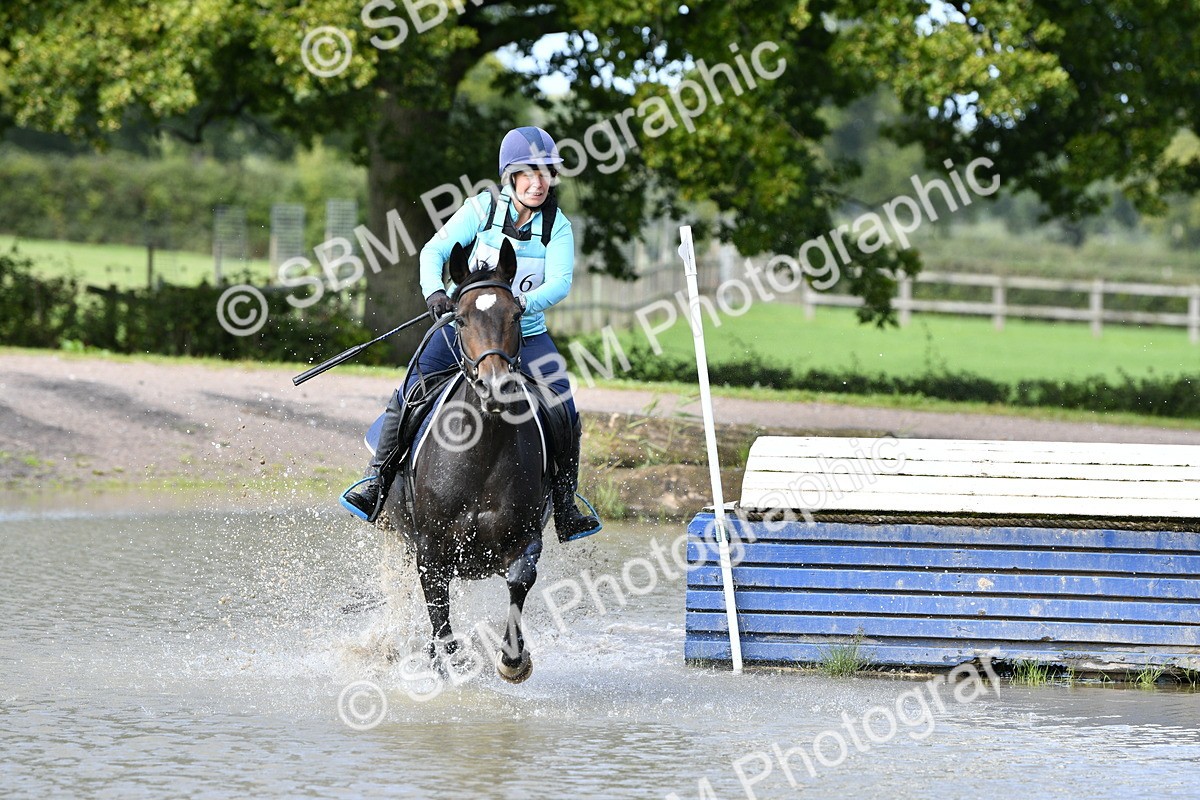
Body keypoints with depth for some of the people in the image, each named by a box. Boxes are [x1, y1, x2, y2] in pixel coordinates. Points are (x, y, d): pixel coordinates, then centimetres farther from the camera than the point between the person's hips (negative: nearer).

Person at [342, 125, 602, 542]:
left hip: (526, 333, 1)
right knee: (409, 394, -16)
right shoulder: (483, 209, -6)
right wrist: (434, 292, -28)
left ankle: (565, 507, 2)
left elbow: (560, 283, -16)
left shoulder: (557, 228, -3)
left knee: (565, 414, -12)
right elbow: (434, 250, -8)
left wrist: (524, 302, -36)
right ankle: (377, 481, -1)